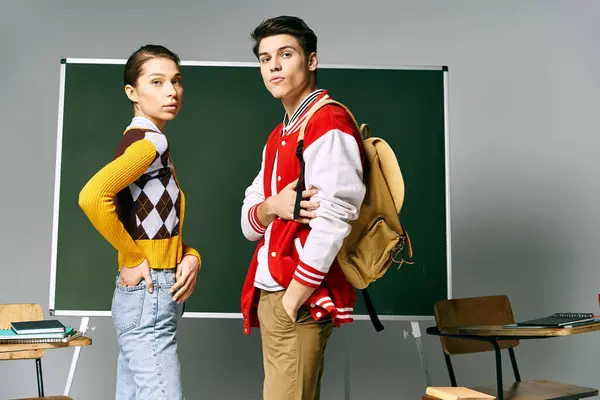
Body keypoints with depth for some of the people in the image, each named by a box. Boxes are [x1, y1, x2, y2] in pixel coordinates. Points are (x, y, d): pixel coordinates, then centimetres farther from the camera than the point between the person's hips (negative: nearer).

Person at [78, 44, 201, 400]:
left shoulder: (141, 139, 15)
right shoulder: (150, 139, -13)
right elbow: (92, 196, -30)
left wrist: (191, 256, -1)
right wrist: (134, 259, -19)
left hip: (148, 297, 10)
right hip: (150, 296, -10)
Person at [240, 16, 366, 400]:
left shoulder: (329, 123, -11)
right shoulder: (278, 136, 17)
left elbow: (331, 221, -20)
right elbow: (249, 222, 12)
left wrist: (291, 302, -17)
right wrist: (273, 206, -11)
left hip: (302, 300, -8)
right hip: (269, 296, 8)